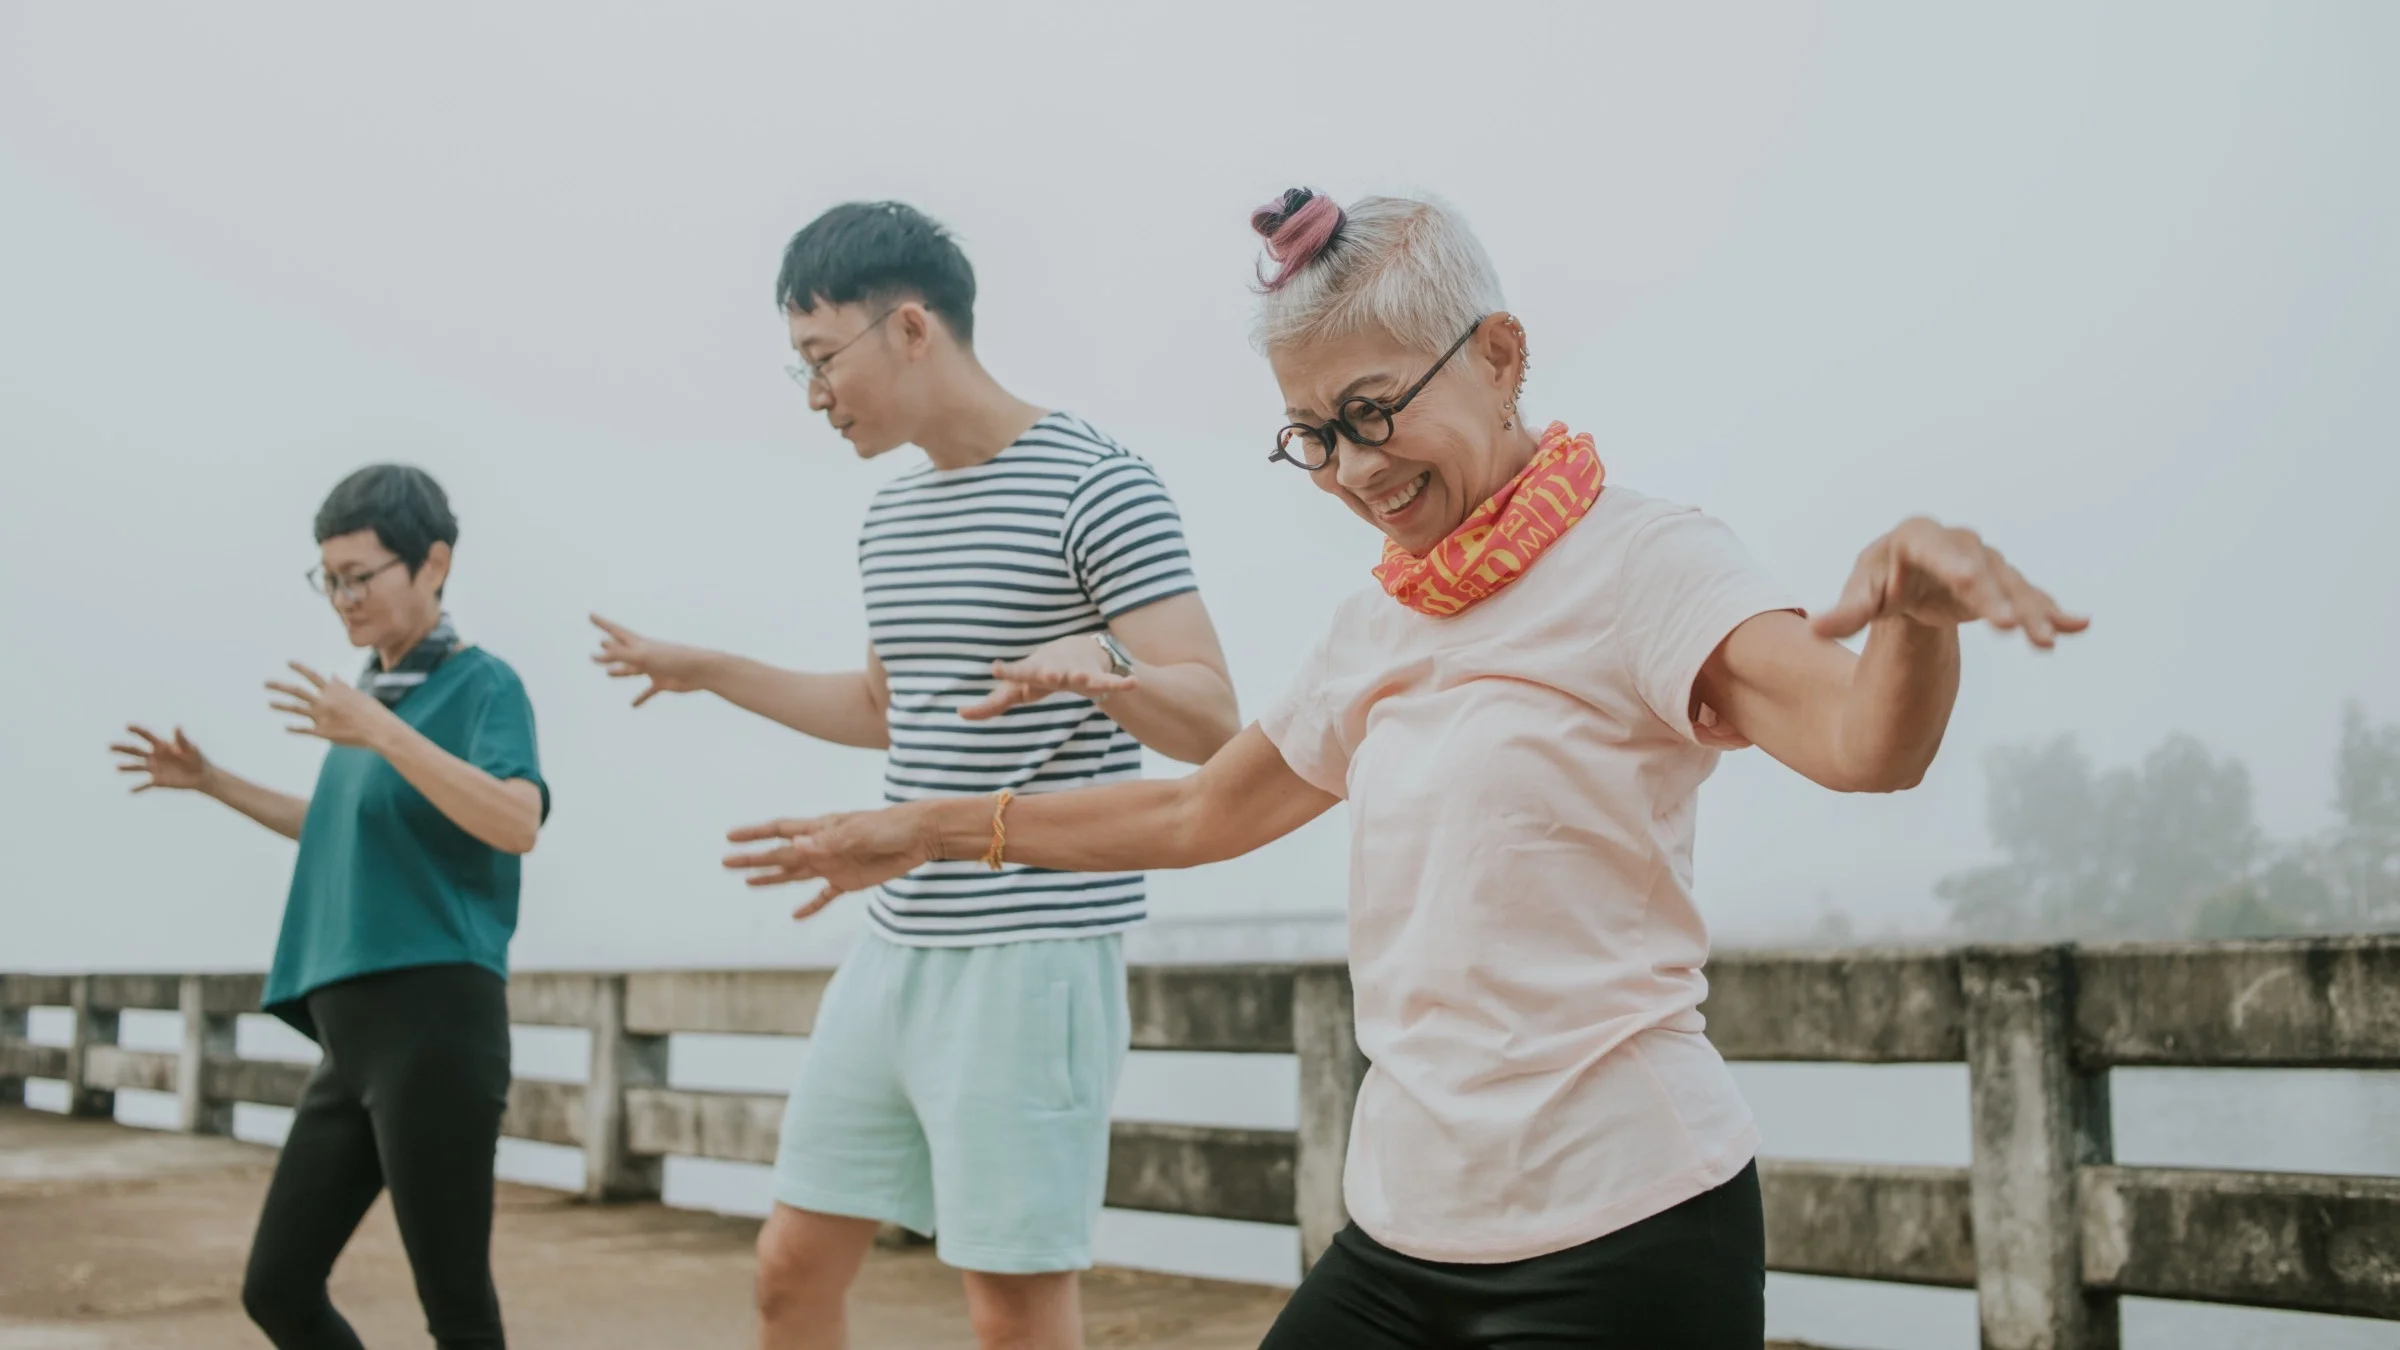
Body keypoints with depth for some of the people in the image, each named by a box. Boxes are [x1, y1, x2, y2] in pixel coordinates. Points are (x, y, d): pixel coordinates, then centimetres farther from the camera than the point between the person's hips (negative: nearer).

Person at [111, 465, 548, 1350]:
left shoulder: (482, 684, -5)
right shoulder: (372, 695, 16)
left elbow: (517, 822, -23)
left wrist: (381, 731, -28)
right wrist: (213, 782, 27)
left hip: (435, 1022, -8)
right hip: (353, 1036, 8)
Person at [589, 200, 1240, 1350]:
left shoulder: (1093, 487, -11)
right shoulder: (892, 512, 14)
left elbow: (1213, 721, -18)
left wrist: (1100, 669, -38)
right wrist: (707, 672, 28)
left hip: (1033, 957, -8)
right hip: (898, 946, 8)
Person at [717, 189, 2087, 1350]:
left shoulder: (1639, 561, -10)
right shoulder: (1376, 632, 12)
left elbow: (1860, 741, -28)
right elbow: (1207, 809, 26)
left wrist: (1914, 605, -50)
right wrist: (931, 829, 26)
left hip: (1617, 1235, -7)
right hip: (1410, 1225, 7)